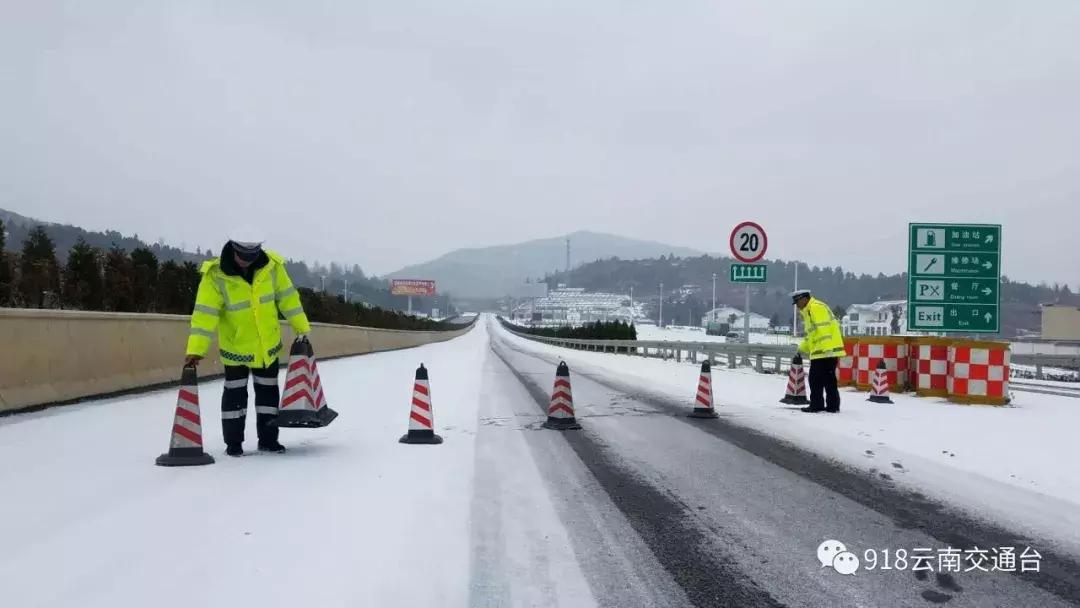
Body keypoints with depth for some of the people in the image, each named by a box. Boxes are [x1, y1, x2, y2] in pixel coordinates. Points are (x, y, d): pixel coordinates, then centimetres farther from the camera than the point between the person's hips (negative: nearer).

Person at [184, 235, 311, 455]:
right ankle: (233, 442, 20)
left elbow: (287, 297, -3)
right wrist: (196, 349, -30)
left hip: (268, 345, 3)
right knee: (235, 394, 6)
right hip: (235, 347, -3)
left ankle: (268, 439, 25)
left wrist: (302, 327, 3)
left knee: (268, 391, 12)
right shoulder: (215, 275, -21)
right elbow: (205, 313, -24)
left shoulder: (271, 266, -14)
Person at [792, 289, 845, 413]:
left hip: (826, 351, -11)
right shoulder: (808, 311, 23)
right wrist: (803, 347, 27)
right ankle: (833, 405, 14)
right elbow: (812, 334, 31)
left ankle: (816, 405, 0)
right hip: (828, 351, 11)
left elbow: (823, 329, -20)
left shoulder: (816, 307, -10)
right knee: (829, 379, 11)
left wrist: (826, 348, -26)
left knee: (816, 379, -5)